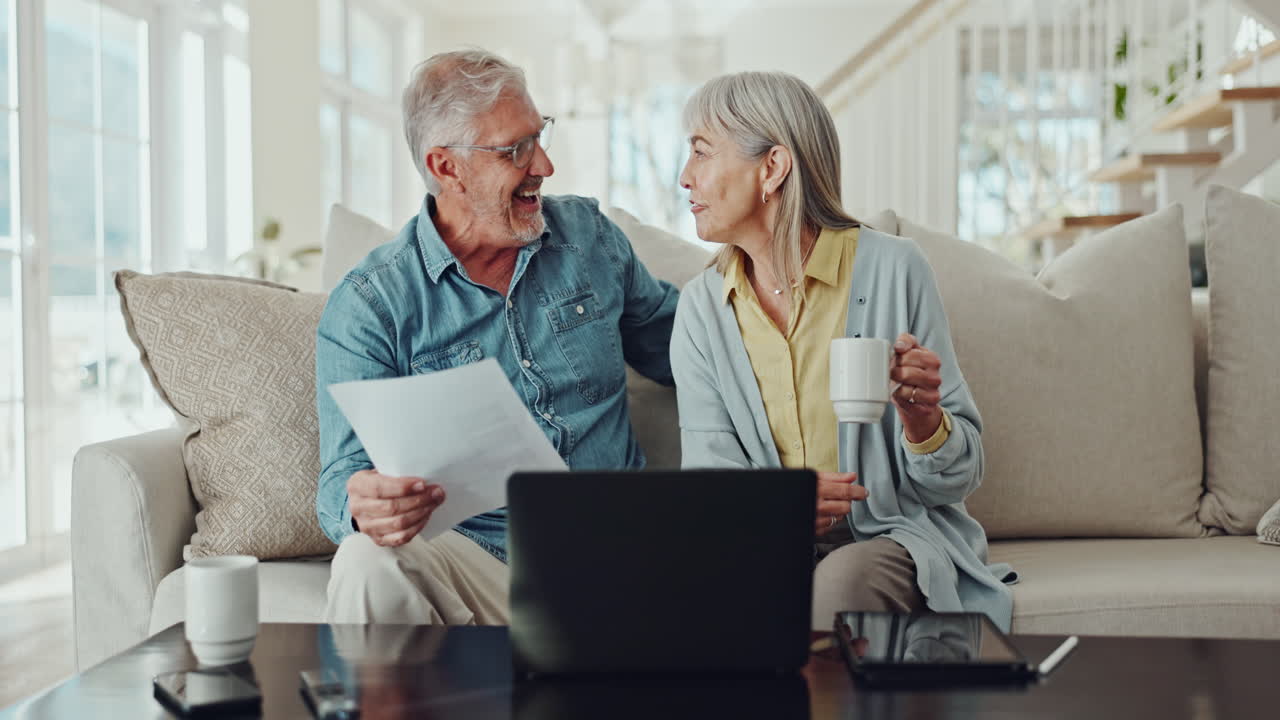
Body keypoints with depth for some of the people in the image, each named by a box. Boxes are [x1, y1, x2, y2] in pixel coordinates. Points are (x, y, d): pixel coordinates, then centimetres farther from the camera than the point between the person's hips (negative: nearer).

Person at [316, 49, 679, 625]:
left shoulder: (588, 236, 11)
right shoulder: (367, 306, -4)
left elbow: (675, 345, 26)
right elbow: (347, 475, -11)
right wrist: (363, 505, -35)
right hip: (477, 558, -2)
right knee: (371, 564, -35)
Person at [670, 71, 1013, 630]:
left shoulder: (892, 269, -5)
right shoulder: (701, 307, 5)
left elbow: (957, 480, -1)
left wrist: (921, 416, -24)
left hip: (897, 538, -2)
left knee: (844, 578, -36)